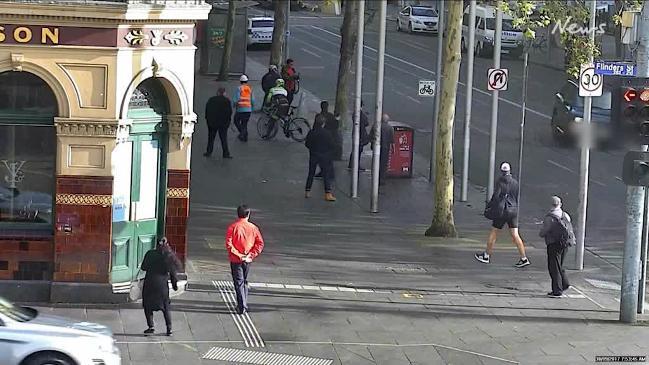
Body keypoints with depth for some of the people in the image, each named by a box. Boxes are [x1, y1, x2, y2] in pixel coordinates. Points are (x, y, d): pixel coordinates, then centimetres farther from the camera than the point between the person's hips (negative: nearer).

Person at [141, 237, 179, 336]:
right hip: (163, 284, 2)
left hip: (150, 283, -2)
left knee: (148, 305, 12)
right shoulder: (169, 256, 0)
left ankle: (151, 326, 0)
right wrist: (174, 284, 13)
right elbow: (173, 272, 3)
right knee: (166, 306, 13)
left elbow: (143, 267, -1)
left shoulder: (150, 254, -5)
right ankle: (169, 328, 7)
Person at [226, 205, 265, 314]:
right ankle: (244, 304, 25)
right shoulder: (253, 228, -2)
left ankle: (242, 307, -6)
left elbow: (228, 244, -17)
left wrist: (238, 255, -13)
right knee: (244, 282, 20)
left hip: (236, 260, -3)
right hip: (248, 260, 3)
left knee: (239, 283, 0)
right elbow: (260, 243, -6)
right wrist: (251, 255, -6)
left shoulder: (233, 227, -11)